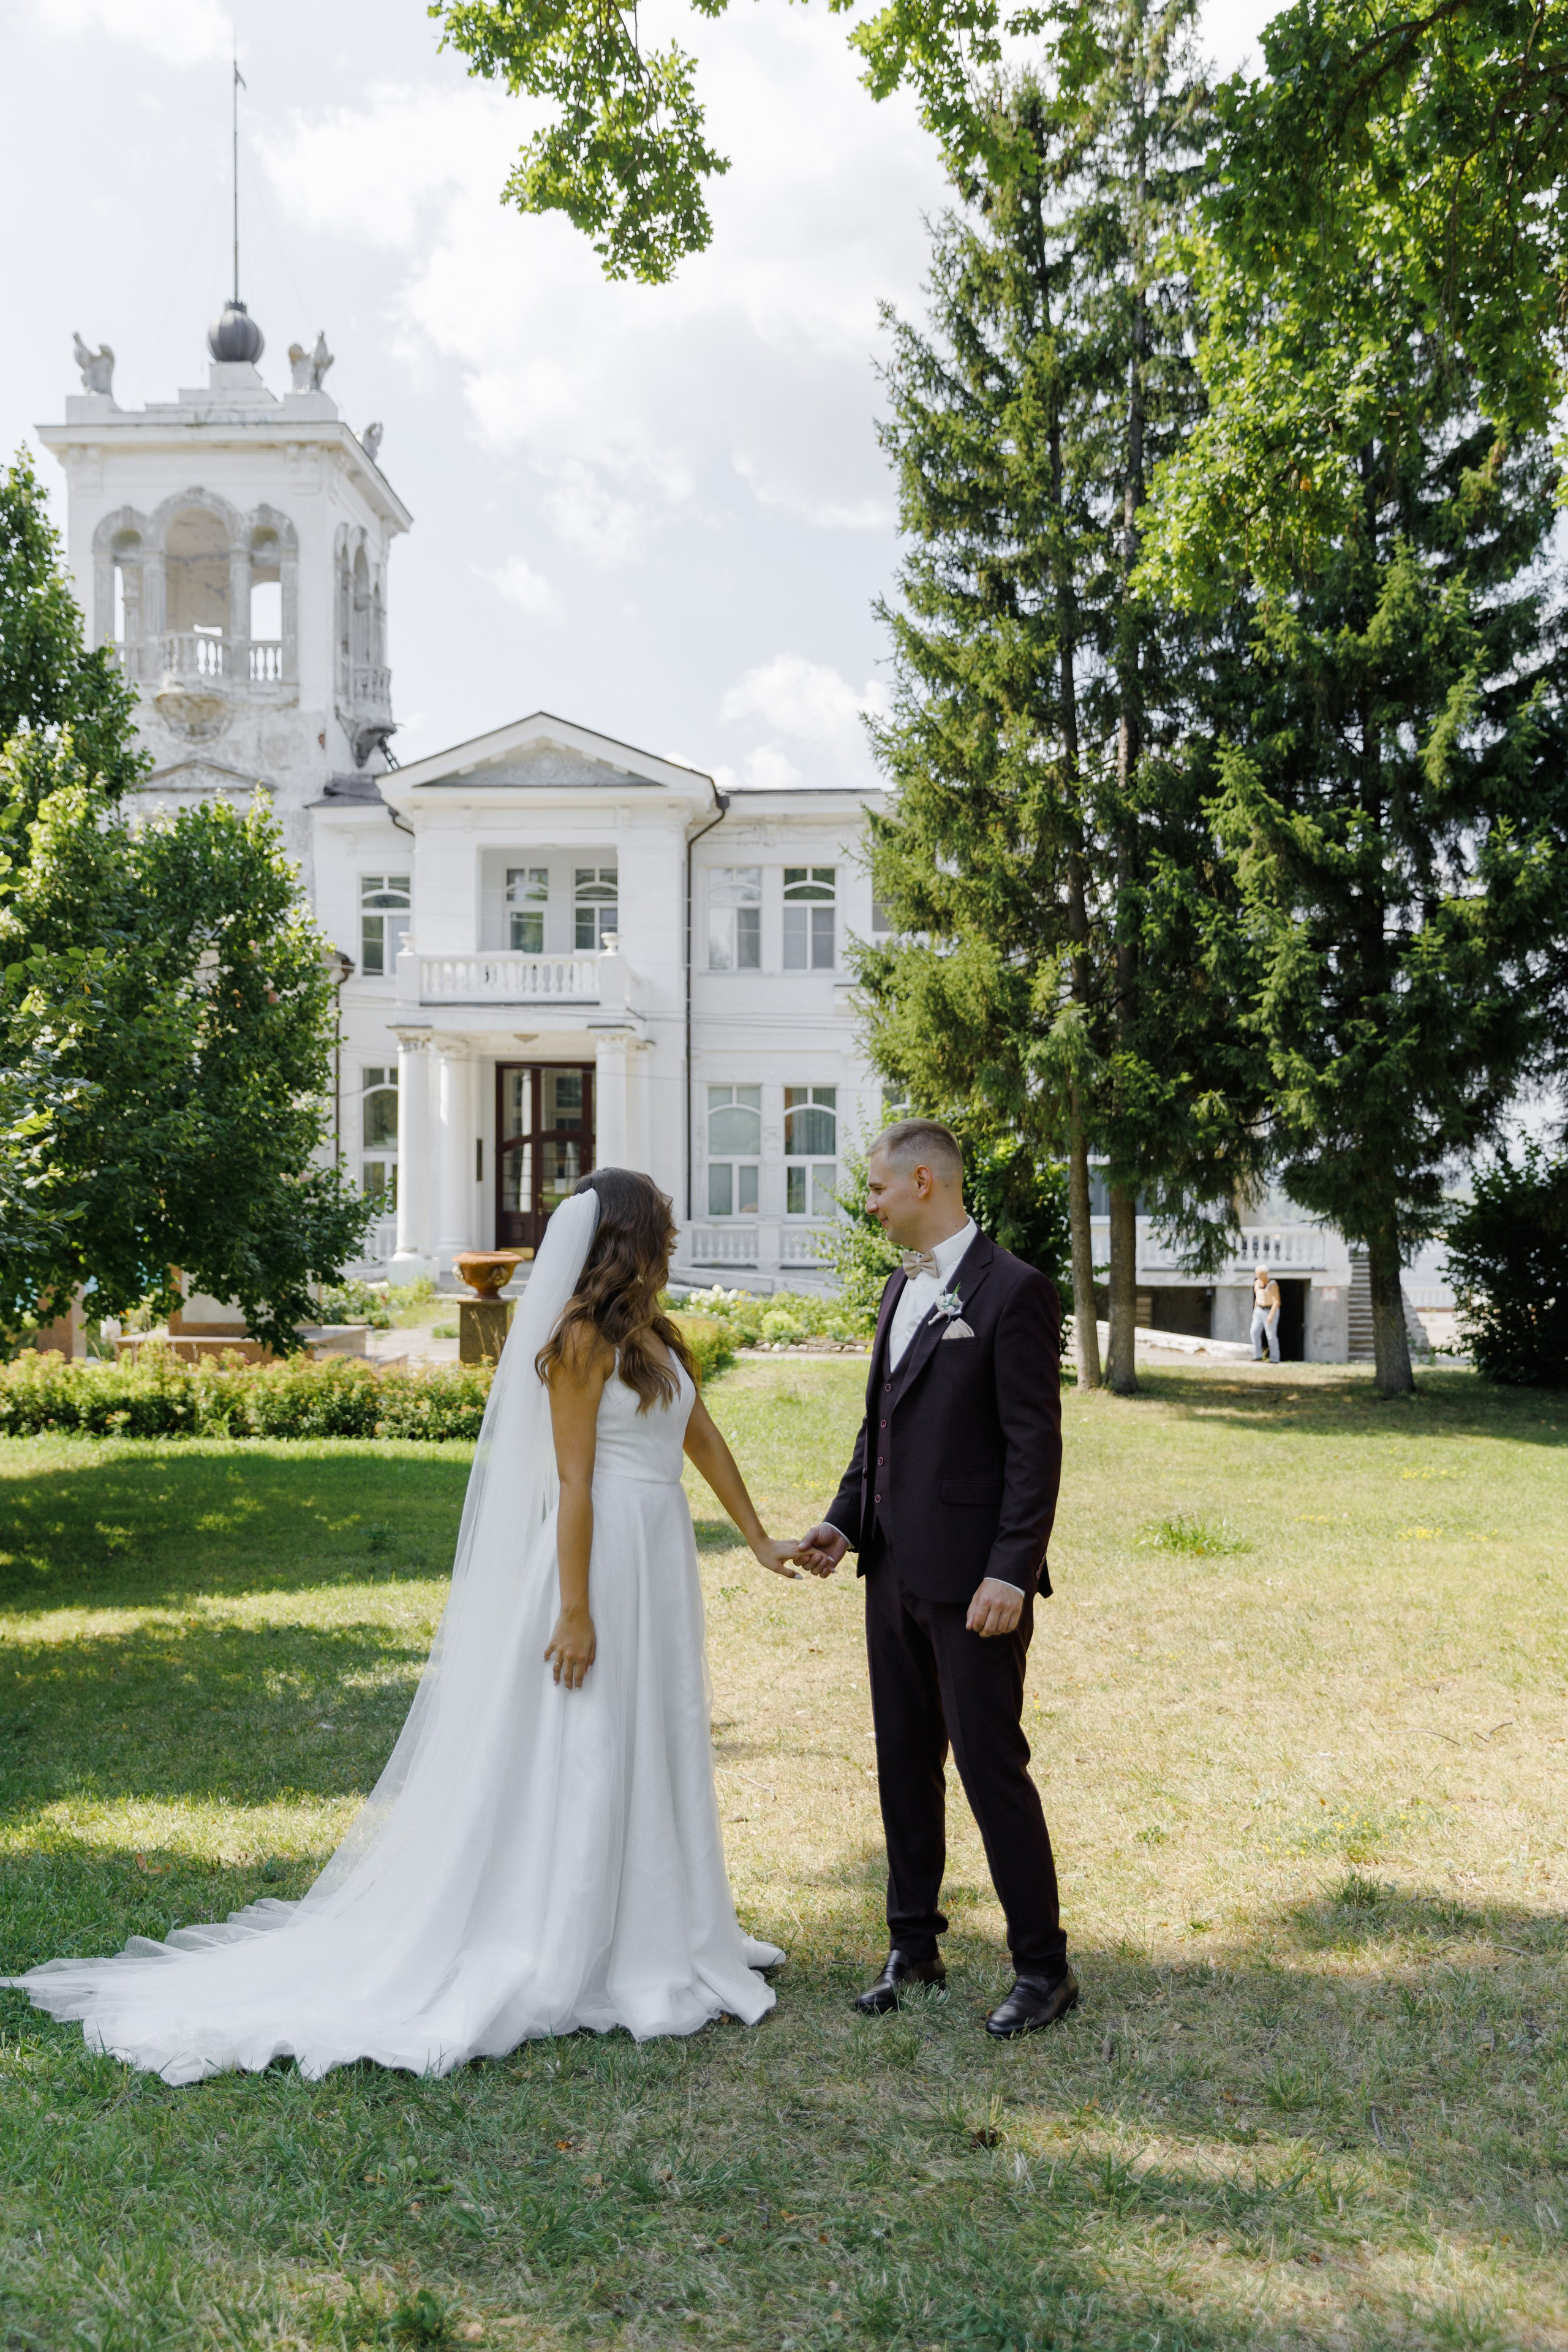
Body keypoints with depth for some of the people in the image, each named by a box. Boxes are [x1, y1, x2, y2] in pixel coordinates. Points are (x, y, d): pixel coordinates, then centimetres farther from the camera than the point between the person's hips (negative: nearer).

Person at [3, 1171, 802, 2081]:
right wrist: (576, 1610, -19)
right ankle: (554, 1961, 11)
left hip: (659, 1563, 9)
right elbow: (573, 1480, -17)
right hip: (603, 1562, -9)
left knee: (652, 1754, 16)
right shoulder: (581, 1337, -13)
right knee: (580, 1757, -1)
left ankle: (655, 1935, 28)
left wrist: (760, 1538, 17)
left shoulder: (652, 1333, 12)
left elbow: (704, 1436, 17)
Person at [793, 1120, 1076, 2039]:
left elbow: (1036, 1446, -15)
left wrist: (1009, 1573, -20)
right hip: (896, 1574, 8)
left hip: (973, 1582, -8)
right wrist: (844, 1523, 7)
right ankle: (914, 1946, 28)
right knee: (905, 1763, 14)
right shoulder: (901, 1289, 13)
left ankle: (1044, 1967, 13)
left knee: (991, 1764, -1)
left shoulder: (1014, 1291, -12)